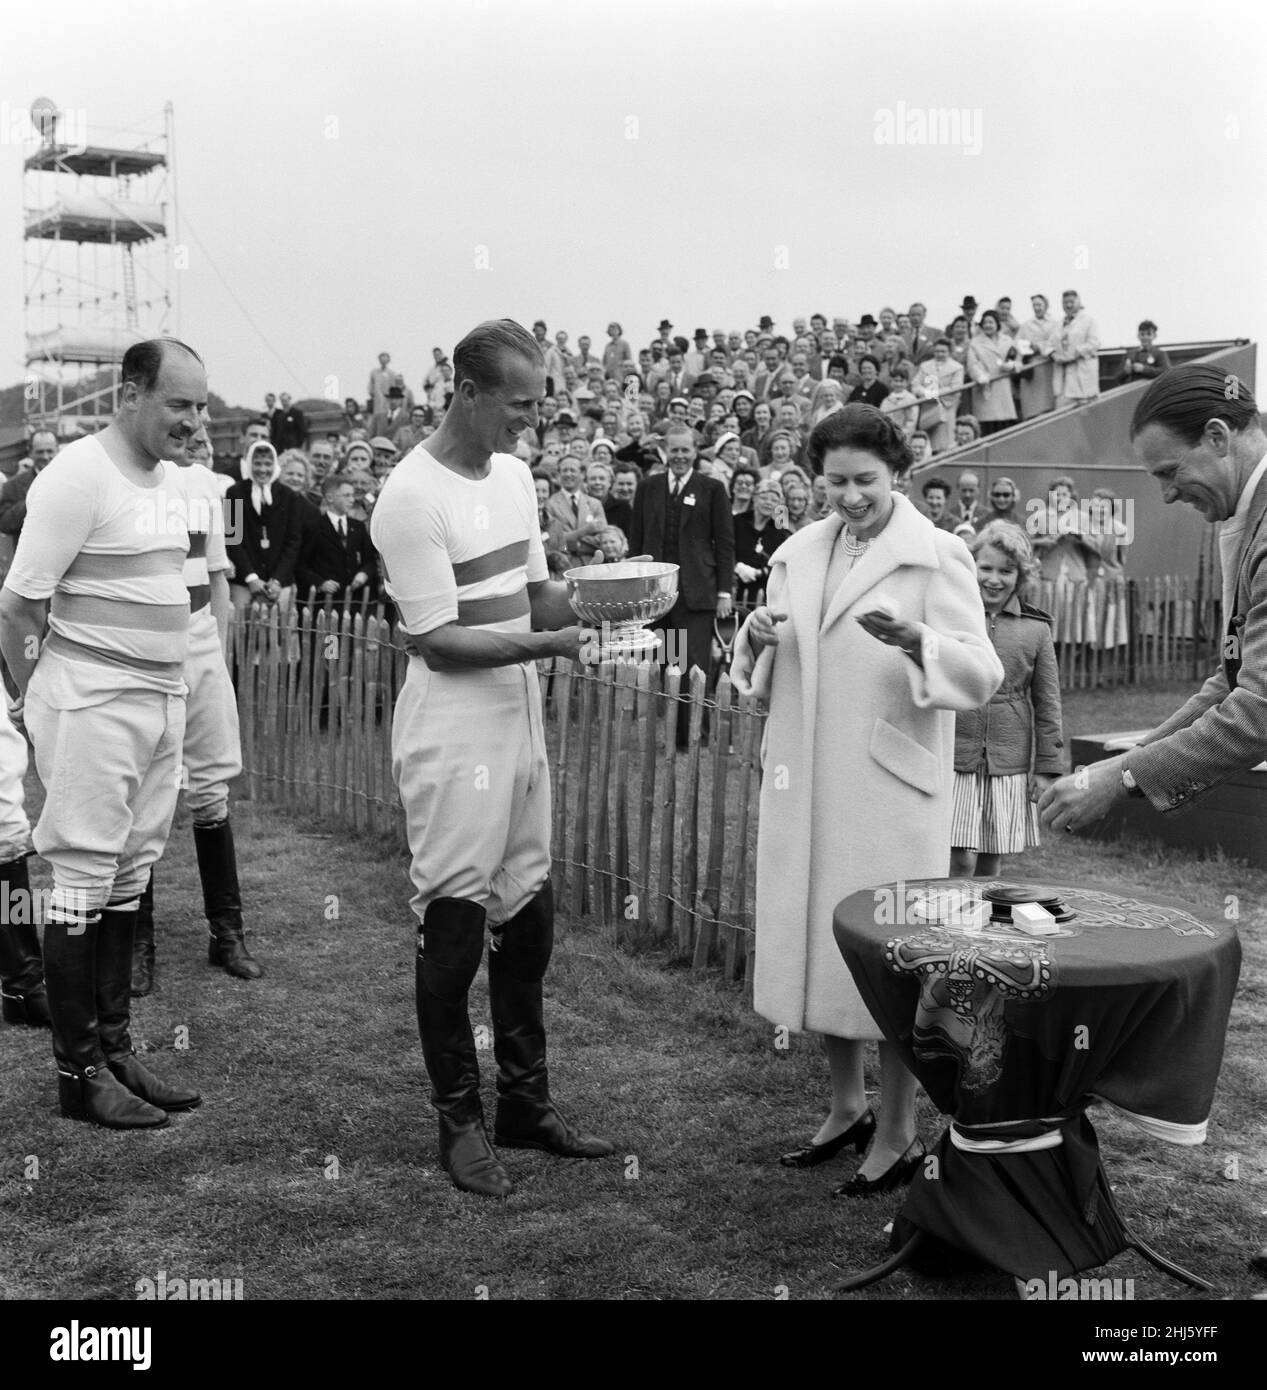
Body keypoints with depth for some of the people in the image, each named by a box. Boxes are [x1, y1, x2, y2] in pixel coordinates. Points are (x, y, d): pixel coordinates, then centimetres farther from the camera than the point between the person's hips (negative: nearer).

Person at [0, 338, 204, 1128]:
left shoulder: (165, 476, 11)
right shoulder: (79, 476, -14)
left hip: (161, 699, 8)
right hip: (93, 704, -8)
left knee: (129, 880, 13)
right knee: (84, 885, 0)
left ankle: (116, 1048, 24)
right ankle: (78, 1072, 10)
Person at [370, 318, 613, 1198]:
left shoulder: (513, 472, 9)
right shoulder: (413, 498, -17)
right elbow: (436, 641, -19)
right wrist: (547, 644, -25)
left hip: (520, 726, 8)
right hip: (452, 739, -8)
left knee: (528, 920, 14)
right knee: (454, 930, 2)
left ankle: (526, 1103, 28)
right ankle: (460, 1121, 17)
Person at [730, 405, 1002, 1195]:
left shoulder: (936, 556, -4)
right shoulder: (800, 553, 11)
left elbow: (982, 675, -12)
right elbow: (767, 680, 16)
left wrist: (914, 641, -30)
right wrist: (759, 638, -6)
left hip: (892, 785, -5)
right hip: (806, 782, 5)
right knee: (819, 941, 12)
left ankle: (899, 1135, 16)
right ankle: (848, 1107, 31)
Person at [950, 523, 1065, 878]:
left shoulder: (1036, 629, 6)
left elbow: (1047, 704, 9)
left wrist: (1047, 768, 5)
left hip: (1010, 765, 2)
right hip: (954, 758, -2)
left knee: (989, 867, 8)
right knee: (959, 862, -7)